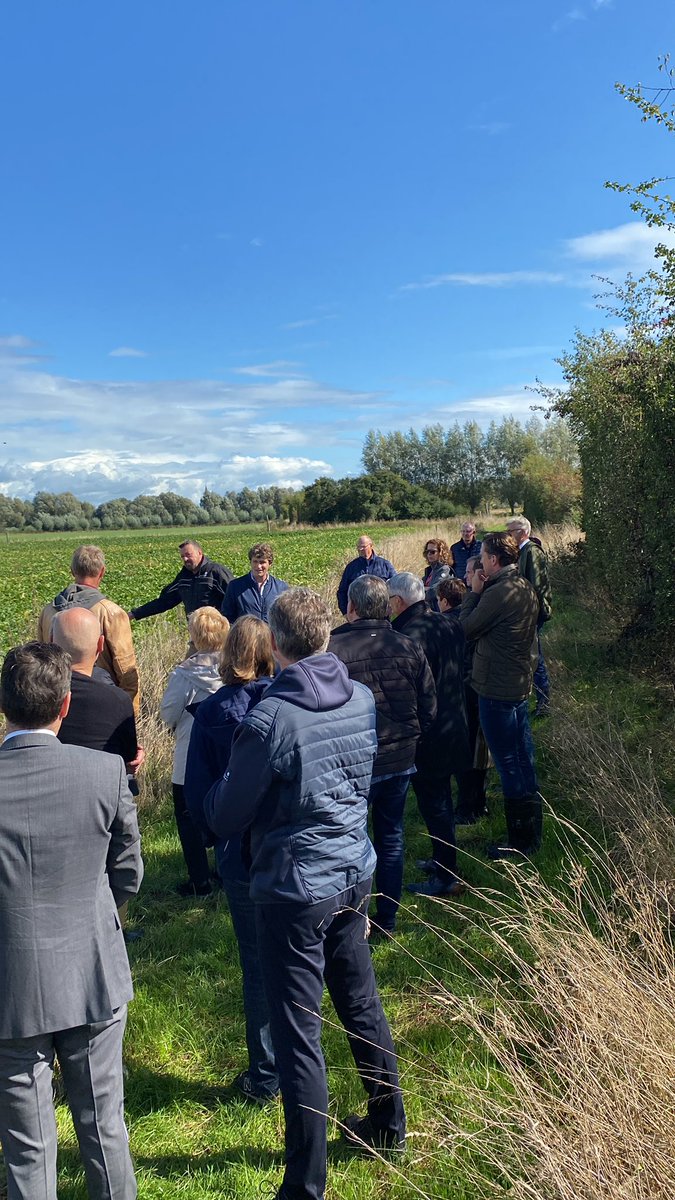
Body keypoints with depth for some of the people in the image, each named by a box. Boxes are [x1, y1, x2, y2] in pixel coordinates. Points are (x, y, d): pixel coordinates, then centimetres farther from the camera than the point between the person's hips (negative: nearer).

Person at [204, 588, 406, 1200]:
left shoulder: (268, 720, -23)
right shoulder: (362, 698, -3)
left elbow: (225, 818, -12)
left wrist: (216, 790, 8)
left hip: (294, 890, -7)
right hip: (355, 874, 7)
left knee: (298, 1034, 6)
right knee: (361, 1001, 24)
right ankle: (389, 1125, 44)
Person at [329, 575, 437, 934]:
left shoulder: (333, 649, -19)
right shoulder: (408, 648, -4)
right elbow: (429, 709, 1)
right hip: (401, 761, 5)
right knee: (391, 838, 19)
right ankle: (388, 918, 31)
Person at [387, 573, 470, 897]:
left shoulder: (408, 636, -24)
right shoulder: (450, 626, 3)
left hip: (426, 737, -9)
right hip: (453, 728, 9)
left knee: (433, 806, 4)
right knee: (442, 799, 22)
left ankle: (447, 878, 14)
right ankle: (443, 860, 38)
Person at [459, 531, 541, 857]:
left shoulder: (498, 593, -22)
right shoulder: (526, 588, 8)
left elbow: (468, 628, -13)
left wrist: (474, 592, -3)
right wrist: (481, 592, 5)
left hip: (496, 689, -10)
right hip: (520, 684, 10)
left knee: (508, 763, 0)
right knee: (523, 759, 18)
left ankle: (520, 842, 11)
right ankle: (532, 835, 30)